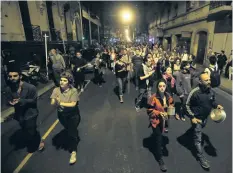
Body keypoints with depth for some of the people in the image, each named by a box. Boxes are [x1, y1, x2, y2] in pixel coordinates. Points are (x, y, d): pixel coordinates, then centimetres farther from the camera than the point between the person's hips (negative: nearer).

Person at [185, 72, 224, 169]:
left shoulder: (211, 91, -8)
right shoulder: (195, 92, -26)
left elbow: (212, 102, 10)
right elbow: (187, 105, -17)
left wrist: (217, 105, -12)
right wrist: (192, 117, -20)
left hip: (205, 117, 6)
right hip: (196, 118, -5)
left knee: (198, 134, 29)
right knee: (198, 138, 3)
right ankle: (201, 157, 17)